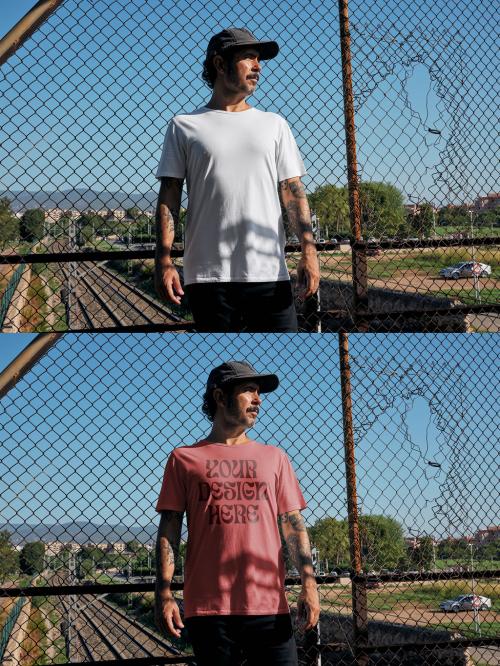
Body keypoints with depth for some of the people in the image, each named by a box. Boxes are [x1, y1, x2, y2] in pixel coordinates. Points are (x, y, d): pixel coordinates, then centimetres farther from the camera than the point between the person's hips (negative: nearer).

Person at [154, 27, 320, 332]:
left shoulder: (273, 124, 16)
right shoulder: (184, 126, 10)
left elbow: (293, 191, 10)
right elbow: (169, 196, 6)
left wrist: (309, 250, -3)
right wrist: (163, 261, -5)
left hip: (269, 272, 2)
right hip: (209, 273, -1)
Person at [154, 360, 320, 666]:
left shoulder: (274, 457, 16)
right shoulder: (184, 459, 10)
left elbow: (293, 523, 11)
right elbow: (169, 529, 6)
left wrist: (309, 583, -3)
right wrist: (164, 594, -4)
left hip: (269, 605, 1)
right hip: (208, 608, -1)